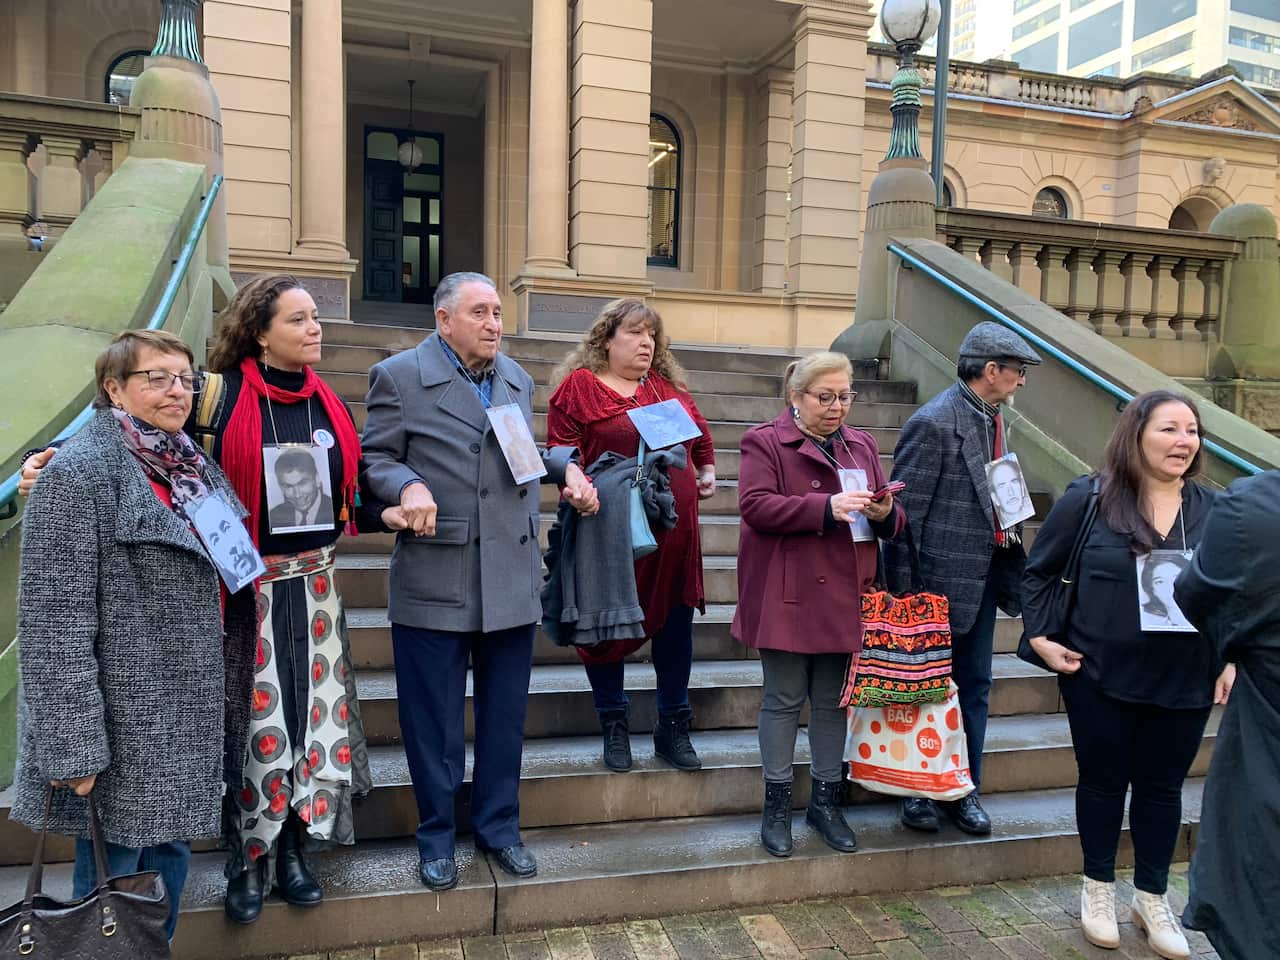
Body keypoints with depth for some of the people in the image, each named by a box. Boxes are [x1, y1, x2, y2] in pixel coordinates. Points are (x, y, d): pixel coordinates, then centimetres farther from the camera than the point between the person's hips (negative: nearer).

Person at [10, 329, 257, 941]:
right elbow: (55, 622, -18)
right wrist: (74, 747, -20)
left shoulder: (193, 470, 10)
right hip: (122, 729, -7)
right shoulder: (78, 474, -14)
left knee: (170, 859, 19)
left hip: (188, 724, 7)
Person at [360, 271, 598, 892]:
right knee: (433, 719, 9)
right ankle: (436, 837, 29)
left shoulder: (518, 380, 13)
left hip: (511, 579, 5)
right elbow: (375, 460, -3)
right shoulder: (399, 376, -4)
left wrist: (565, 465, 2)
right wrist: (408, 486, -23)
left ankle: (499, 828, 33)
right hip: (434, 581, -4)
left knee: (505, 717, 15)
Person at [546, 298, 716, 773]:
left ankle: (672, 727, 25)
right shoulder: (578, 386, -1)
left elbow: (700, 432, 26)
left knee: (676, 620, 9)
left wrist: (707, 471, 13)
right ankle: (614, 726, 24)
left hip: (674, 526, 4)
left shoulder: (669, 386, 13)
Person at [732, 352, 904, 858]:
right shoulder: (765, 441, -3)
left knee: (833, 700, 13)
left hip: (843, 598, 5)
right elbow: (755, 506, -16)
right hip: (786, 597, -5)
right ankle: (777, 804, 20)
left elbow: (891, 517, 16)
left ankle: (825, 800, 28)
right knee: (784, 699, 5)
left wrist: (885, 513, -8)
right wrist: (827, 508, -24)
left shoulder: (861, 445, 14)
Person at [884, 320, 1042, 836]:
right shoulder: (934, 423, -18)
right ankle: (917, 792, 25)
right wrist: (902, 592, -17)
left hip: (982, 578, 8)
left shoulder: (991, 419, 8)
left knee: (974, 688, 17)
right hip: (941, 581, -8)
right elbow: (906, 512, -18)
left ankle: (964, 791, 31)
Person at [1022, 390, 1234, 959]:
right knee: (1103, 780, 12)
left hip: (1186, 681, 3)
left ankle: (1152, 897, 35)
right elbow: (1039, 571, -1)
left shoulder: (1215, 509, 1)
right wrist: (1039, 637, -8)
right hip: (1100, 675, -2)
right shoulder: (1089, 498, -9)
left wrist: (1233, 659, 1)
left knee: (1162, 786, 15)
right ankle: (1099, 887, 33)